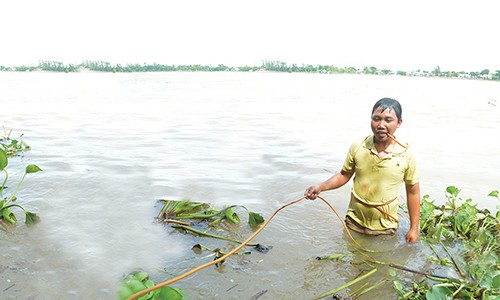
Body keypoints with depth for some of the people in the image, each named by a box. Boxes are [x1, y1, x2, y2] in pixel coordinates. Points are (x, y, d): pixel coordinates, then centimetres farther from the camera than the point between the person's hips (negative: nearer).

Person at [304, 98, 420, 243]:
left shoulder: (406, 155, -11)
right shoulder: (357, 147, -9)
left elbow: (413, 192, -1)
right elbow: (344, 175, 4)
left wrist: (414, 228, 1)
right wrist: (320, 187, -12)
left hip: (385, 229, -1)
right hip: (354, 223, 2)